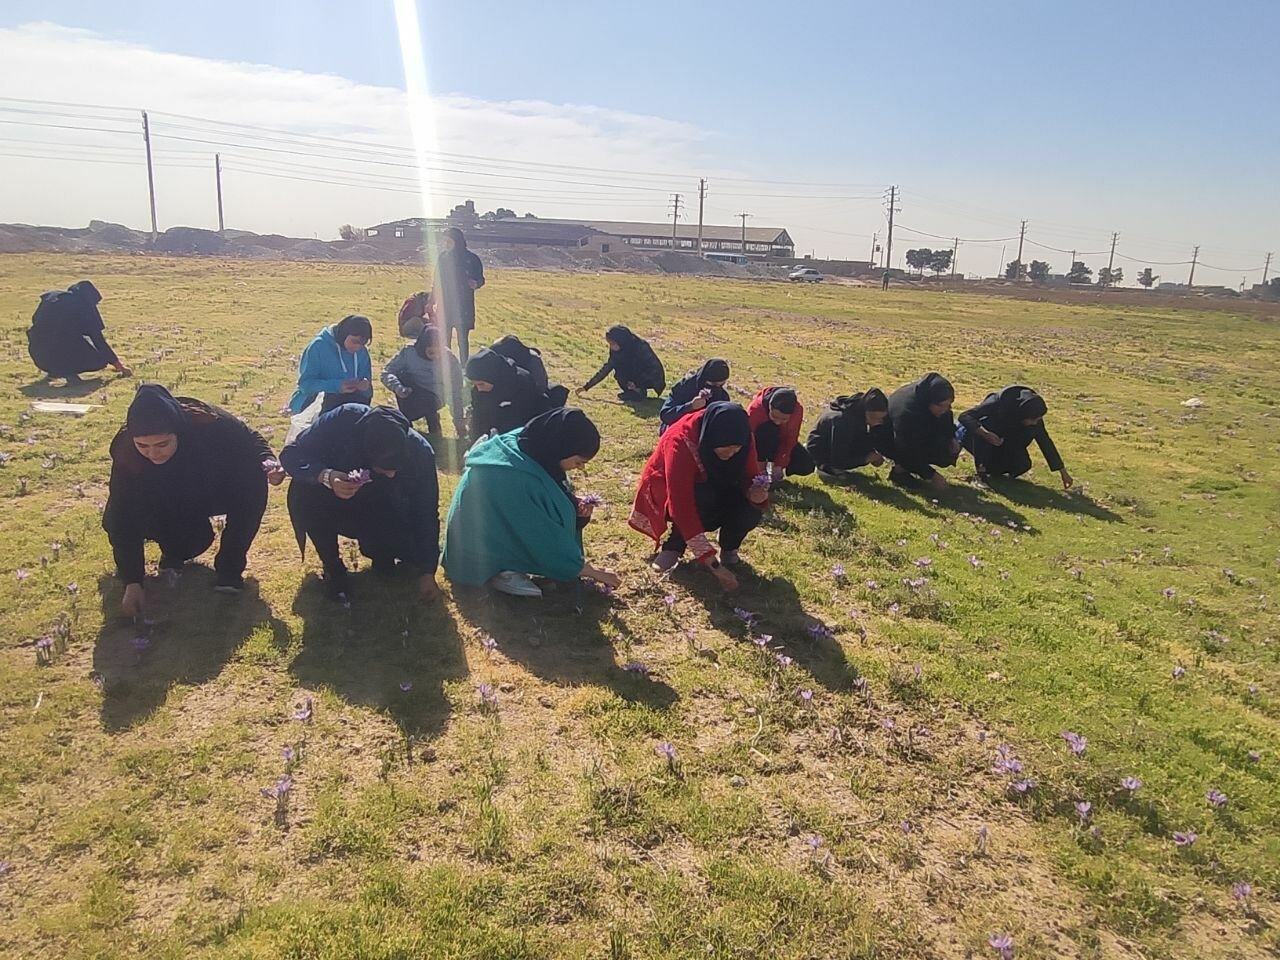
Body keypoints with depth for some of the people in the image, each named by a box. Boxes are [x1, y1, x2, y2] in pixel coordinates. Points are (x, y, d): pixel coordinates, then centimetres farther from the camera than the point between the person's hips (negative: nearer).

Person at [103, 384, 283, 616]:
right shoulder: (125, 450, -32)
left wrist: (268, 461, -38)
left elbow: (250, 441, -14)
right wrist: (132, 582, -36)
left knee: (253, 478, -32)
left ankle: (229, 567, -19)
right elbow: (125, 519, -29)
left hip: (220, 492, -1)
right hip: (172, 503, 1)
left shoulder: (210, 424, -36)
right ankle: (177, 552, 10)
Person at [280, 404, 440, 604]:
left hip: (383, 511, 0)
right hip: (335, 502, 0)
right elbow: (290, 455, -26)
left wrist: (427, 572, -16)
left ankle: (382, 554, 13)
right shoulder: (342, 421, -33)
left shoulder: (420, 452, -28)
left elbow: (426, 513, -17)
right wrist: (326, 476, -46)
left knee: (413, 549, -25)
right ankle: (333, 568, -9)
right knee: (303, 491, -32)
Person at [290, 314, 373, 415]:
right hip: (312, 403, -3)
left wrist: (366, 386, -18)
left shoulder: (362, 352, 4)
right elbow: (306, 384, -17)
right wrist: (337, 386, -31)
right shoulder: (319, 346, -11)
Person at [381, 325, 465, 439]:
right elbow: (387, 373, -17)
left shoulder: (450, 359, -18)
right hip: (411, 394, 2)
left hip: (433, 399, -2)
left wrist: (459, 422, -11)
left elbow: (456, 392, -13)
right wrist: (398, 388, -38)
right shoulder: (409, 352, -17)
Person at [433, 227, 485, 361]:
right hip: (445, 304, 3)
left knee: (463, 340, -4)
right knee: (445, 340, 6)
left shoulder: (471, 259, -6)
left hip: (463, 305, -3)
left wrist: (475, 284, -21)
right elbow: (437, 282, 11)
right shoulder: (443, 257, 4)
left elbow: (480, 279, 2)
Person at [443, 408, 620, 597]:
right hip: (479, 548, -9)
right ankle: (503, 571, -10)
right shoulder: (518, 477, -34)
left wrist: (574, 505, -12)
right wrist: (592, 573, -16)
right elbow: (545, 534, -26)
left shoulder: (530, 443, -11)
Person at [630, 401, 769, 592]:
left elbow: (749, 476, -11)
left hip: (716, 491, 4)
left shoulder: (741, 440, -23)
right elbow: (682, 505, -41)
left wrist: (756, 494, -39)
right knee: (703, 499, -37)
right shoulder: (681, 443, -37)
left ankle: (728, 547, 6)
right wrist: (712, 563, -44)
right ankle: (674, 545, -10)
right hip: (667, 492, -4)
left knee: (750, 512, -26)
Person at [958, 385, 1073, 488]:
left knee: (1022, 465, -19)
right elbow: (964, 416, -39)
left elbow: (1045, 441, -11)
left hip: (1002, 440, 4)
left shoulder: (1033, 416, -19)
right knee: (986, 423, -38)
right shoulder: (997, 404, -35)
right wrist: (985, 434, -55)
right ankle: (981, 472, -27)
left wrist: (1063, 472, -11)